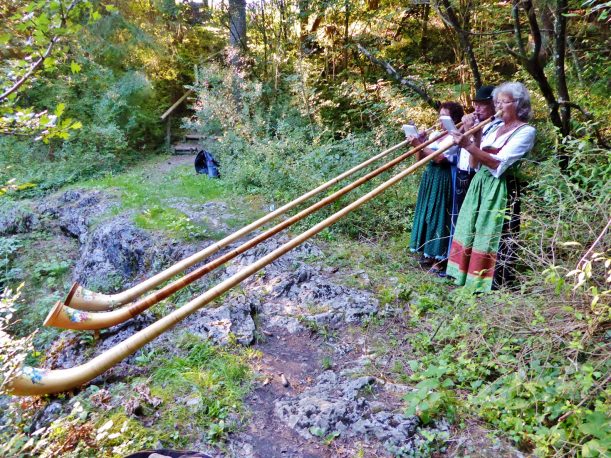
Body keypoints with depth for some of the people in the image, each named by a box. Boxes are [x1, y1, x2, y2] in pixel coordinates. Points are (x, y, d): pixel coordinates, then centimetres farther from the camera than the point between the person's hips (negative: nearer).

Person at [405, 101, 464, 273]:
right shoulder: (435, 134, 13)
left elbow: (440, 158, -23)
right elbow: (421, 159, 12)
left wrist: (419, 144, -24)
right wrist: (419, 143, -4)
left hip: (443, 180, -8)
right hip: (429, 178, 8)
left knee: (439, 216, -5)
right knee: (427, 214, 12)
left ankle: (439, 259, 3)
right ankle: (428, 253, 23)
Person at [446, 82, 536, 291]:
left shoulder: (526, 131, -7)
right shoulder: (494, 128, 14)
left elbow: (499, 163, -21)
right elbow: (475, 163, 7)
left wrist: (469, 145, -26)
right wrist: (473, 138, -7)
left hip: (501, 189, -8)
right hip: (480, 185, 8)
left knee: (495, 236, -3)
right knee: (473, 231, 11)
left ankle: (496, 284, 9)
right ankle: (471, 277, 23)